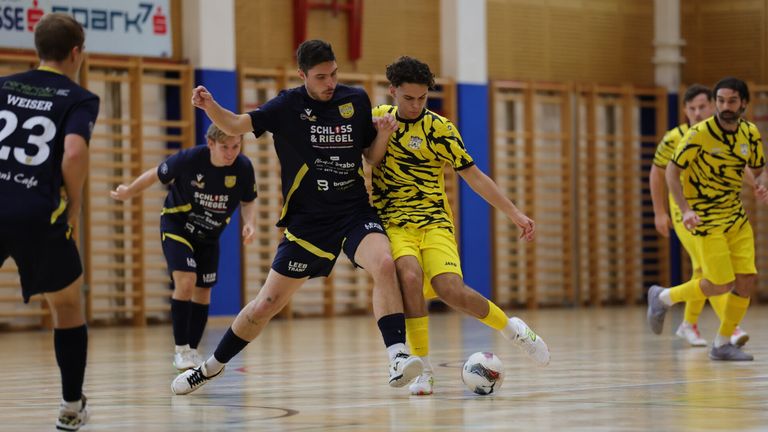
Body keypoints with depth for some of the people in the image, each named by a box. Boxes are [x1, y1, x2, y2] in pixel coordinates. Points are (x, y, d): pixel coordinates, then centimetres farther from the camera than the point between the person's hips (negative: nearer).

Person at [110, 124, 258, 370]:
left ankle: (192, 350, 23)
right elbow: (156, 175, -11)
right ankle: (181, 349, -11)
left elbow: (249, 201, -1)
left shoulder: (243, 168, -19)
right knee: (186, 281, -22)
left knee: (203, 291, 7)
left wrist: (249, 223, -21)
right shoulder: (190, 159, -28)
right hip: (176, 226, -4)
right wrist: (128, 193, 0)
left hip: (209, 236, 4)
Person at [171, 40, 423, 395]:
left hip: (355, 211, 1)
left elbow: (371, 155, 12)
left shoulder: (355, 100, 2)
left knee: (384, 264, -31)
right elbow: (236, 125, -12)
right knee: (266, 304, 4)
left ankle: (397, 356, -33)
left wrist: (383, 134, -10)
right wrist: (210, 106, -32)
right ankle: (213, 365, 25)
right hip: (307, 220, -1)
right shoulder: (289, 106, -5)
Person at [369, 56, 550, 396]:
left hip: (434, 223, -1)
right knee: (410, 276, -30)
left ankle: (509, 327, 7)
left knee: (450, 290, -23)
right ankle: (422, 368, -19)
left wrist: (516, 215, -7)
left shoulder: (439, 128, -2)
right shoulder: (377, 117, 7)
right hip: (393, 224, 1)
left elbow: (473, 176, -1)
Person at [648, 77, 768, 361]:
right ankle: (663, 298, 14)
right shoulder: (699, 134, -16)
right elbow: (672, 171, -13)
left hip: (736, 217, 6)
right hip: (706, 219, -6)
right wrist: (685, 209, -25)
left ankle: (722, 344, 13)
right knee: (721, 284, -11)